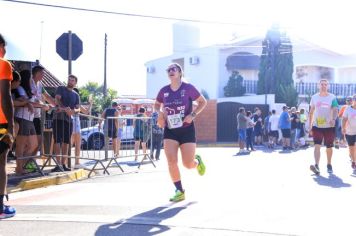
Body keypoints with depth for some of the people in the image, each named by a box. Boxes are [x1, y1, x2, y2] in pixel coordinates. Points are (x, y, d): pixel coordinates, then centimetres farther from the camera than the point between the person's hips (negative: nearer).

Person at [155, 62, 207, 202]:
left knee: (188, 164, -3)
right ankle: (180, 191, 3)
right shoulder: (164, 91, 2)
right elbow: (157, 105, 19)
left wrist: (193, 115, -14)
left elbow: (203, 102, 0)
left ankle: (197, 161, 36)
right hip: (170, 131, 3)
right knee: (171, 162, -11)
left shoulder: (188, 88, -8)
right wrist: (160, 112, -3)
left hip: (186, 130, -3)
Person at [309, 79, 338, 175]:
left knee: (329, 147, 11)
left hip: (329, 126, -1)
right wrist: (310, 125, 7)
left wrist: (333, 119, -33)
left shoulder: (332, 97, -2)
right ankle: (316, 166, -24)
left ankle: (329, 165, 29)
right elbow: (311, 112, 11)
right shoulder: (314, 97, 4)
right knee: (317, 146, -15)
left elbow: (335, 110, -13)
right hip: (317, 126, 1)